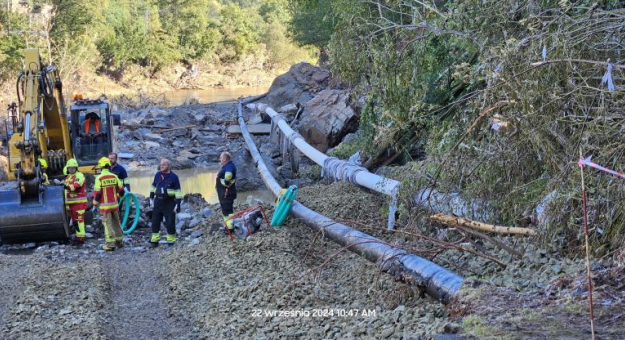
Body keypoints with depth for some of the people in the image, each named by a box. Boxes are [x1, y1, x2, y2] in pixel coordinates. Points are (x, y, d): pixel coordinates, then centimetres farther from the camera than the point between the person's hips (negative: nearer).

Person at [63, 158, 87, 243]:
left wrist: (67, 186, -41)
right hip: (71, 203, 9)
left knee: (79, 219, -13)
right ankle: (78, 235, 23)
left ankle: (81, 236, -13)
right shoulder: (68, 177, 20)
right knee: (74, 220, 14)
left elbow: (76, 186, -26)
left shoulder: (79, 175, -8)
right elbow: (66, 191, 25)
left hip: (79, 202, -9)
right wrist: (66, 203, 23)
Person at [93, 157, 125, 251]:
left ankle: (110, 244, -2)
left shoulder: (99, 178, -12)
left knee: (108, 224, -1)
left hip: (105, 205, -5)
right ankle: (119, 241, 24)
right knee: (116, 223, 16)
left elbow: (97, 193, -12)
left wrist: (95, 204, -2)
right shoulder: (114, 176, 2)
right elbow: (121, 189, 8)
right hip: (114, 204, 5)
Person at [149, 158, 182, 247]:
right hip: (158, 202, 5)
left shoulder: (174, 177, -7)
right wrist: (151, 198, 16)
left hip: (169, 203, -5)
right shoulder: (157, 175, 7)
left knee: (170, 222, -1)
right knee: (155, 221, 5)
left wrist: (178, 204, -12)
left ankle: (171, 241, 10)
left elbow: (178, 191, -7)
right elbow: (153, 187, 19)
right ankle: (154, 240, 14)